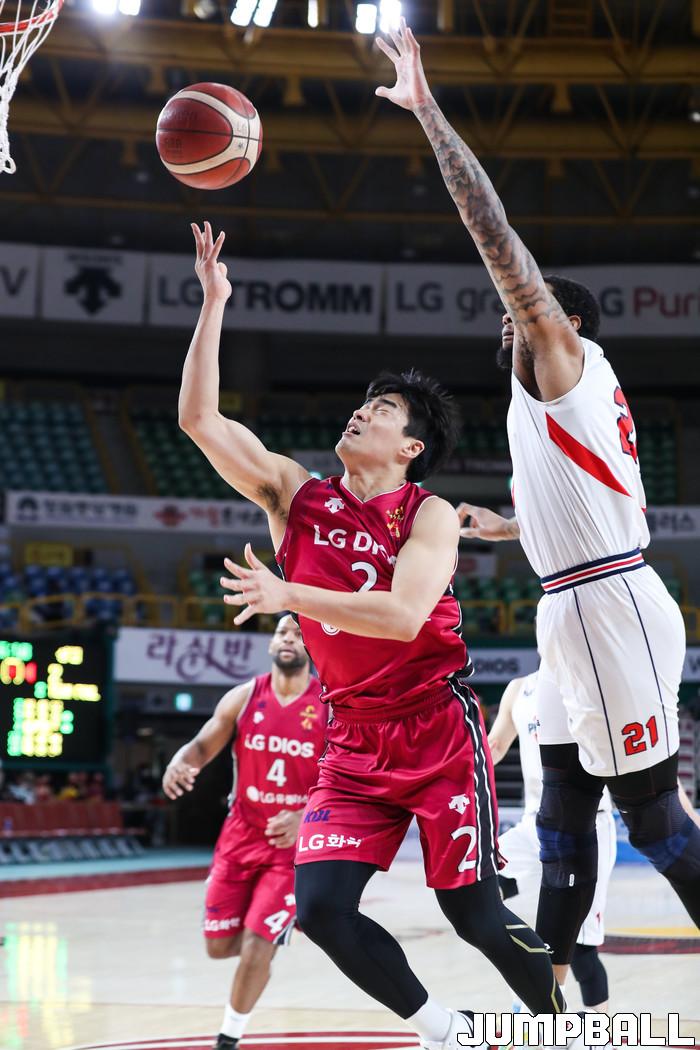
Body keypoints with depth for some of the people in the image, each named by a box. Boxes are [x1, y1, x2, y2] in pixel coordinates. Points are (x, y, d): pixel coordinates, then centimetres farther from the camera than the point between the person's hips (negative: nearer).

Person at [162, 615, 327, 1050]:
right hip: (241, 836, 3)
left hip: (295, 844, -3)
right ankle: (273, 935, 41)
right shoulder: (243, 699, -2)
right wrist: (180, 763, -21)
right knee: (219, 945, 6)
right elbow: (203, 746, 4)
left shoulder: (332, 707, -11)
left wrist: (305, 818, -28)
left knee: (257, 944, -13)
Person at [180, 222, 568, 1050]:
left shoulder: (428, 516, -8)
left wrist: (287, 595, -30)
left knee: (475, 917, -4)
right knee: (321, 908, -12)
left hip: (438, 731, -4)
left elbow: (403, 614, -25)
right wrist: (213, 304, -7)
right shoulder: (295, 495, 4)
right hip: (354, 742, 4)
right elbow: (199, 418, -3)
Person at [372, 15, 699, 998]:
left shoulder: (566, 360, -3)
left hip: (610, 606, -10)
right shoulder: (571, 398, 23)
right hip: (583, 615, 10)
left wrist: (427, 110, -13)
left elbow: (497, 236, -13)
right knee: (563, 813, 10)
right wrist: (509, 527, 37)